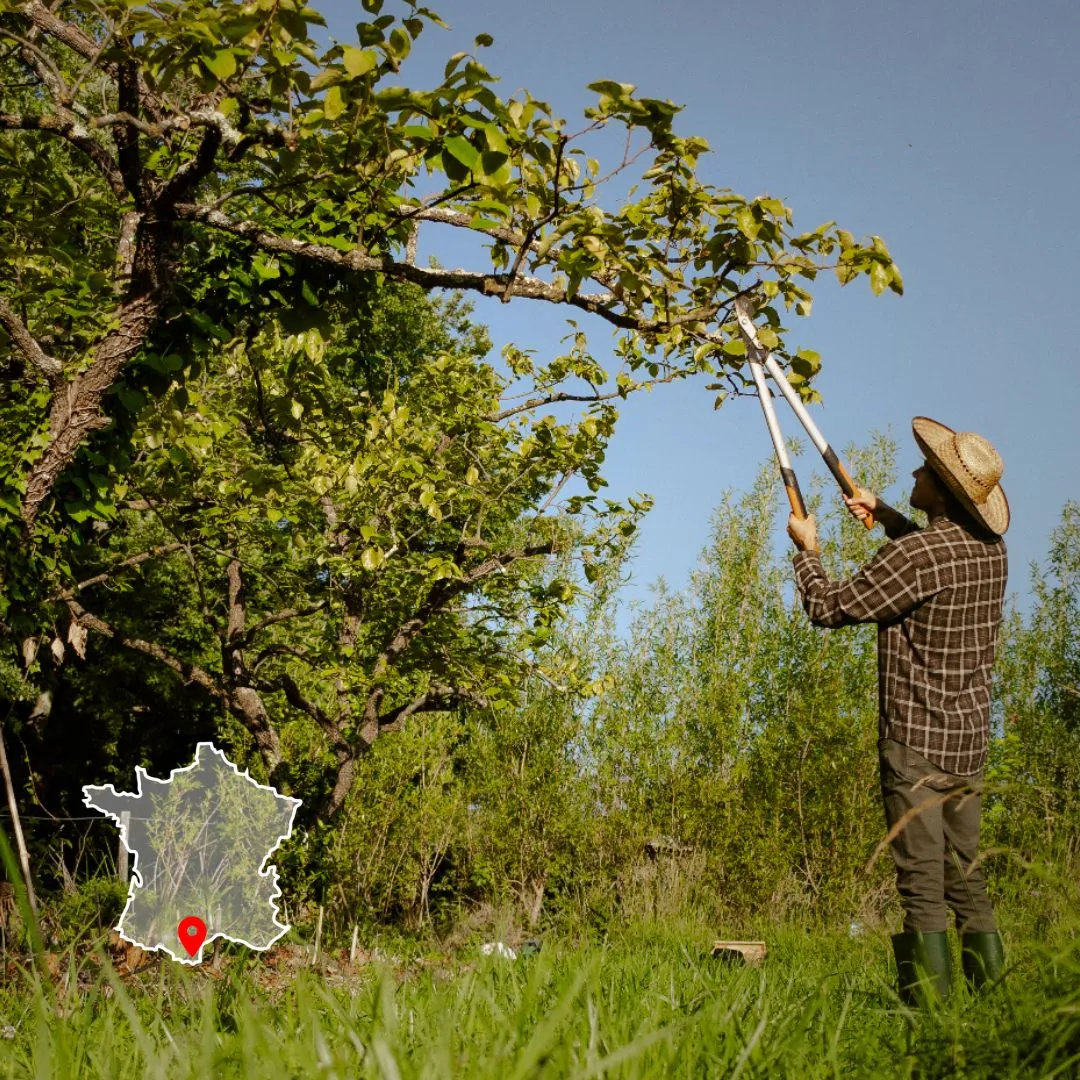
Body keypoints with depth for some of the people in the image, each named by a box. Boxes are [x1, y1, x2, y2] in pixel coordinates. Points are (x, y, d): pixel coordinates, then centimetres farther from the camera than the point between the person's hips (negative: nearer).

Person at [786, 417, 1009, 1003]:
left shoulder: (913, 555, -20)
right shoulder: (992, 548, 4)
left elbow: (828, 607, -12)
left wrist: (807, 549, 5)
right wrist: (885, 514, 29)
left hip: (916, 738, -8)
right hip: (971, 734, 8)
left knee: (921, 875, -6)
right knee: (965, 870, 14)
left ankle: (931, 995, -5)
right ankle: (991, 984, 17)